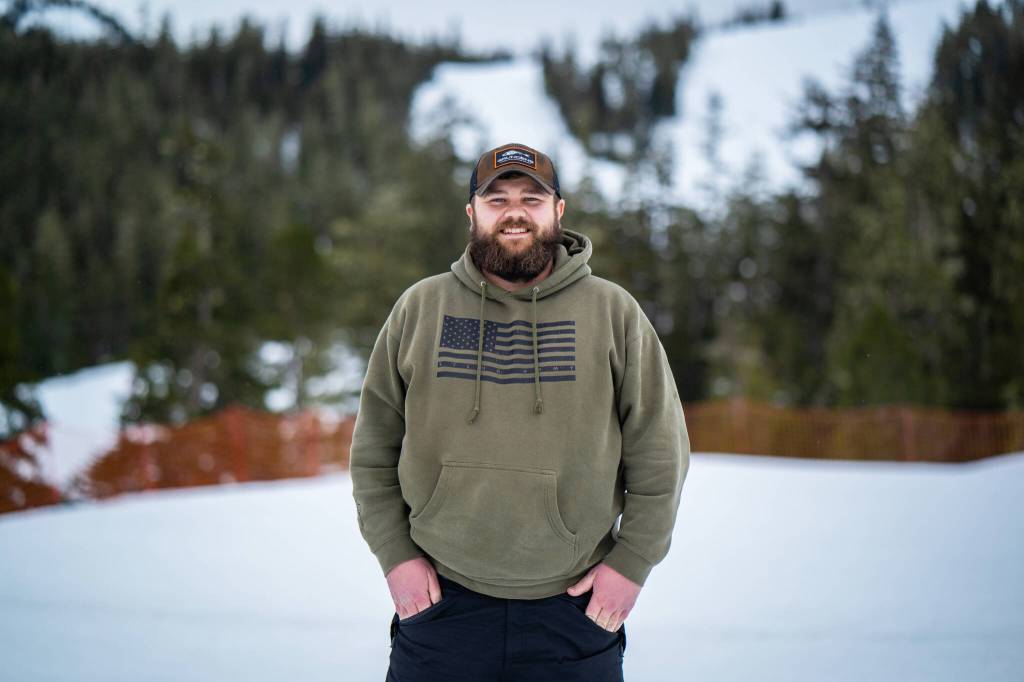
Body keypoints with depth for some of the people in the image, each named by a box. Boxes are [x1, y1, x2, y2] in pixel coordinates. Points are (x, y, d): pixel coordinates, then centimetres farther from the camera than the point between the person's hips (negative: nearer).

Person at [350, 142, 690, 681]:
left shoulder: (614, 313, 2)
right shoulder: (418, 308, 4)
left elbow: (659, 453, 4)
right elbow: (374, 449, 8)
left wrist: (632, 561, -1)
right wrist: (395, 554, 1)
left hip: (575, 603, 0)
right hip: (440, 599, 1)